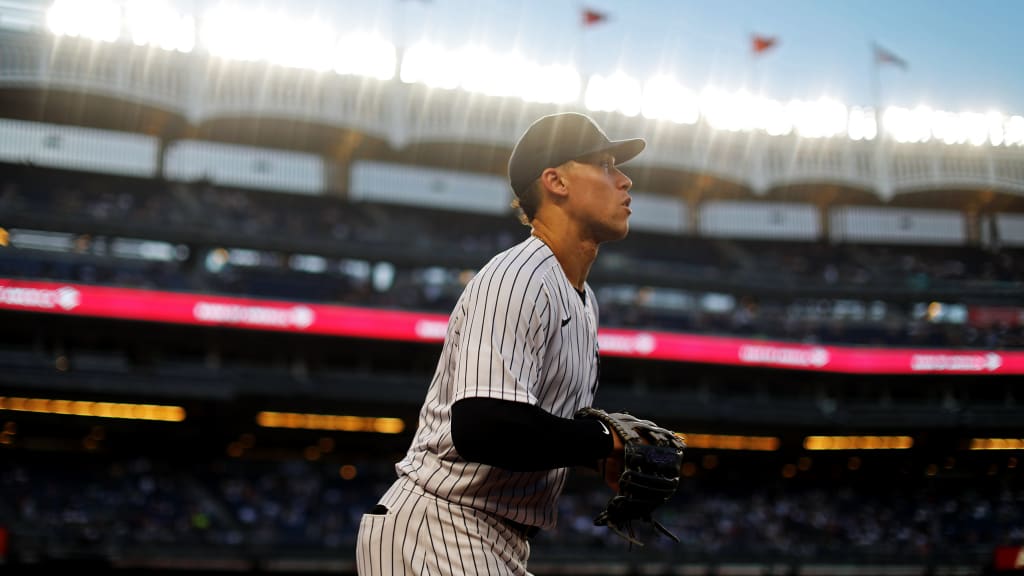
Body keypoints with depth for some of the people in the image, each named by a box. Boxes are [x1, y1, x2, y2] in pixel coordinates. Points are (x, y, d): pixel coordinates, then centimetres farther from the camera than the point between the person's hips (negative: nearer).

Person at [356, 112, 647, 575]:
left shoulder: (583, 301, 16)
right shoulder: (517, 278, -17)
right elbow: (482, 425, -30)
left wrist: (609, 465, 4)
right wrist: (608, 441, -19)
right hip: (436, 534, -10)